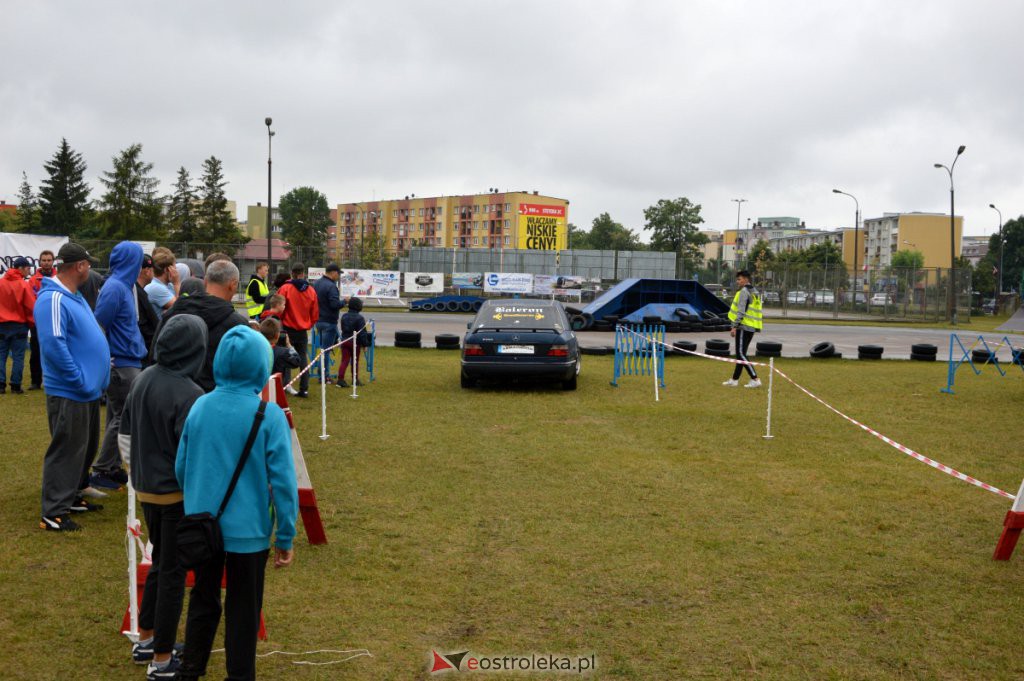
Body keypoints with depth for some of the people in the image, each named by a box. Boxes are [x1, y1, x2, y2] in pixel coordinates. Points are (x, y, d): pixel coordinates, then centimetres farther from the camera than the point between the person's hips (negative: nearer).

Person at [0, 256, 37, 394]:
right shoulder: (24, 285, -12)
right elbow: (31, 307, -10)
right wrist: (31, 323, 5)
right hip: (19, 325, -4)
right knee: (18, 357, 2)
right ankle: (16, 386, 2)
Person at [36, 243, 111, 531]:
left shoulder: (75, 297, 13)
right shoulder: (53, 300, -20)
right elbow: (54, 346, -27)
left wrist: (95, 377, 15)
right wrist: (80, 380, -21)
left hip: (88, 391, 10)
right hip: (69, 393, -10)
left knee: (85, 448, 19)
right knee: (66, 451, -3)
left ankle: (71, 496, 33)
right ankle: (54, 513, 5)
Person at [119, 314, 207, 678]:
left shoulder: (143, 379, 1)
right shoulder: (189, 394, -22)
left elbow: (125, 435, 11)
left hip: (146, 489, 7)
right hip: (178, 495, -7)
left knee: (159, 562, 23)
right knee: (174, 572, 5)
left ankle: (145, 640, 35)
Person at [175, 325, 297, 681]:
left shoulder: (200, 406, -6)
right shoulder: (269, 414, -18)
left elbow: (181, 467, 3)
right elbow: (283, 480, -16)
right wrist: (285, 537, -6)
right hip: (248, 530, -4)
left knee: (203, 601, 23)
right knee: (243, 611, 13)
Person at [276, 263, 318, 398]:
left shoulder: (285, 289, -12)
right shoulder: (311, 291, 1)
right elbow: (315, 314, 6)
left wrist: (280, 324, 8)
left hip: (288, 329, -3)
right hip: (303, 331, 3)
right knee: (303, 358, 9)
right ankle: (304, 389, 7)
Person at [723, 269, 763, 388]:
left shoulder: (744, 291, -11)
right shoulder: (755, 292, 17)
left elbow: (741, 311, -18)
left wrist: (734, 326, -17)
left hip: (744, 326, -9)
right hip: (752, 327, 9)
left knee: (741, 354, -9)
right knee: (741, 354, 13)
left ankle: (755, 379, -14)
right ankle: (734, 380, 19)